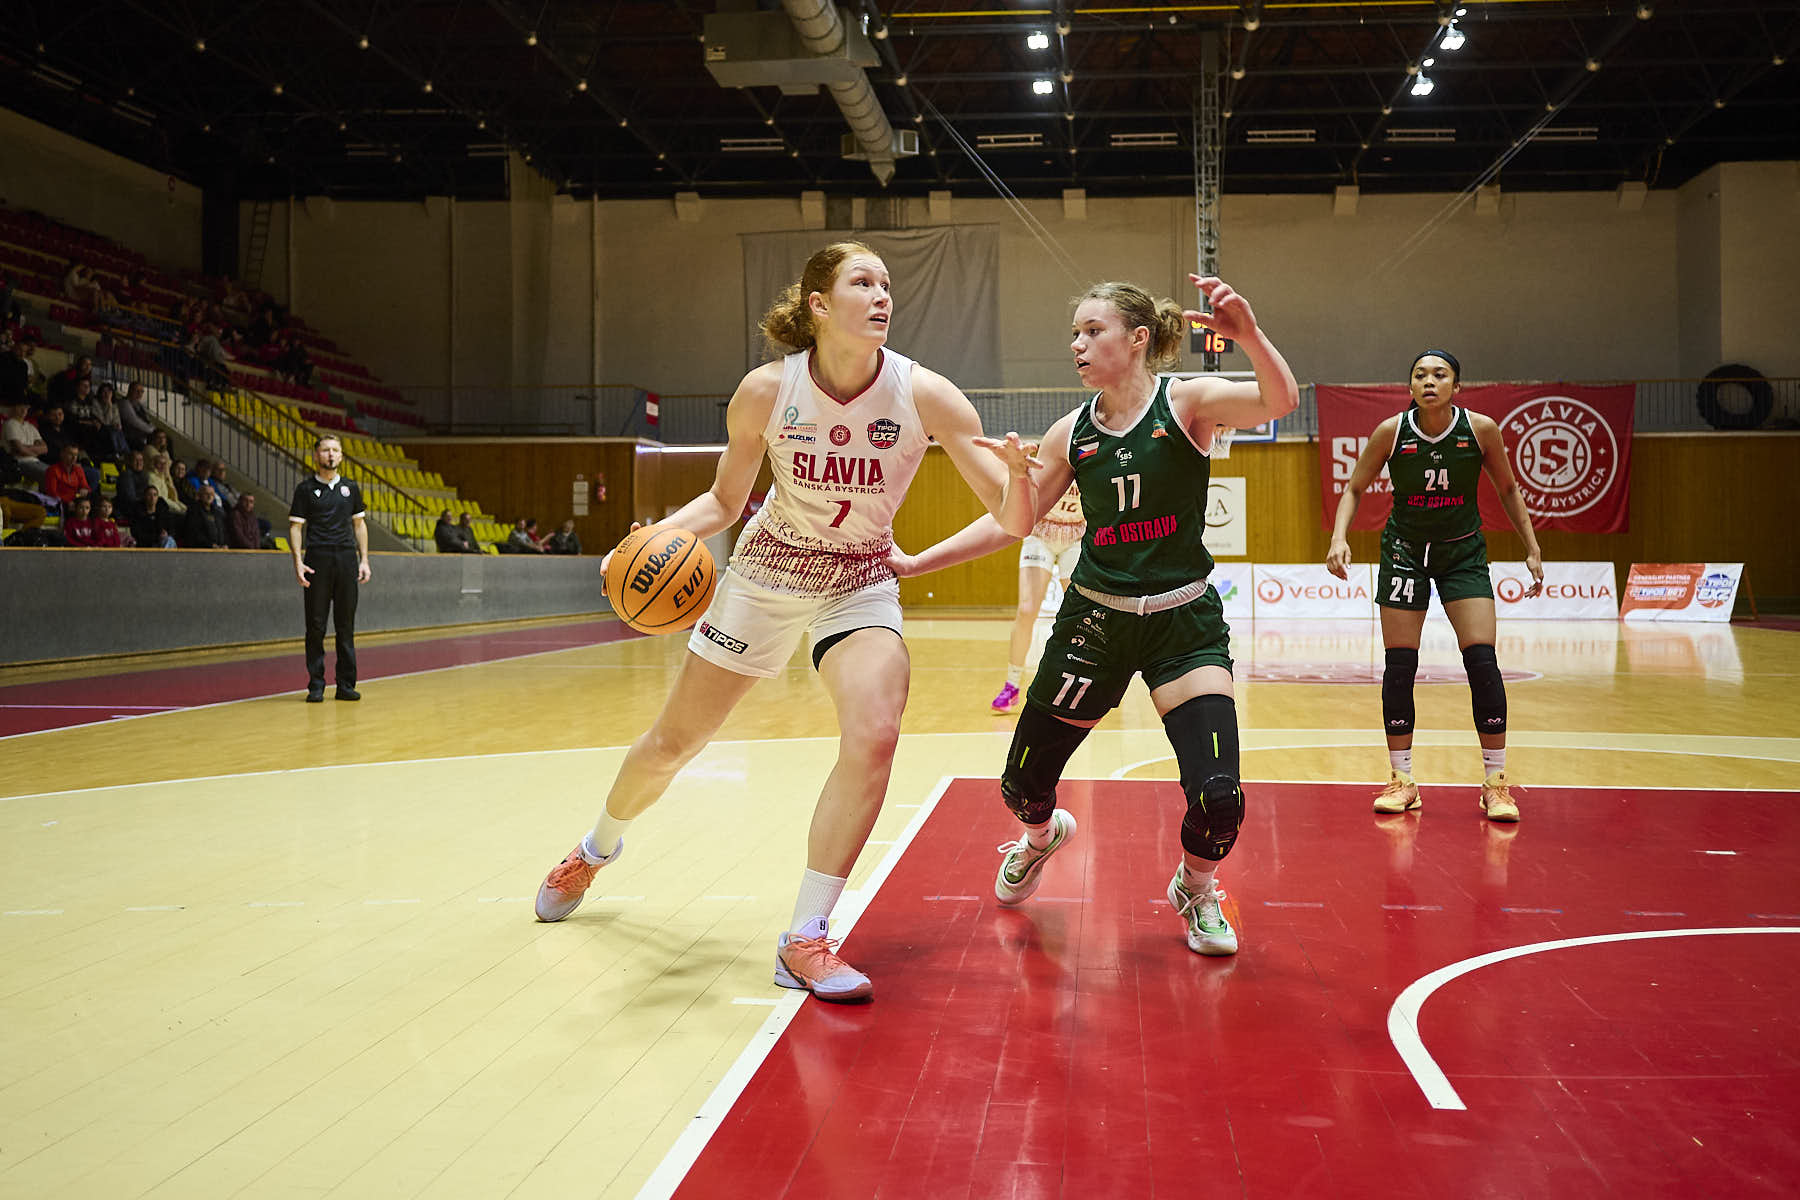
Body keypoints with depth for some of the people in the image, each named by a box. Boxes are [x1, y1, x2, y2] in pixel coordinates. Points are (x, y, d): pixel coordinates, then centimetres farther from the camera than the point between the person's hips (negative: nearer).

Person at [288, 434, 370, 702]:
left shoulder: (350, 487, 13)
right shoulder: (306, 488, 3)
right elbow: (295, 527, 1)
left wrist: (364, 560, 8)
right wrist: (298, 561, -11)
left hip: (347, 558, 3)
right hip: (318, 559, -3)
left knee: (346, 624, 4)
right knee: (316, 624, -1)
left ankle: (346, 684, 9)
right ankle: (316, 685, 5)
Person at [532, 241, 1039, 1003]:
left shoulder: (924, 395, -19)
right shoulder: (766, 391, -17)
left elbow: (1014, 520, -21)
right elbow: (725, 500, -1)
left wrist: (1018, 474, -44)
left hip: (860, 586, 0)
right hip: (766, 573, 1)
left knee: (874, 734, -27)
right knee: (673, 742, 11)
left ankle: (805, 940, -12)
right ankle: (596, 849, 45)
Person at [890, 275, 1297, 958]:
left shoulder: (1187, 401, -9)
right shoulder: (1072, 433, 2)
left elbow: (1280, 402, -28)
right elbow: (1011, 520, 8)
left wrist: (1249, 335, -47)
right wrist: (914, 563, 3)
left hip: (1184, 619, -3)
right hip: (1095, 616, 3)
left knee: (1218, 798, -16)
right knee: (1023, 784, 5)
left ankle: (1195, 889, 19)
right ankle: (1041, 836, 44)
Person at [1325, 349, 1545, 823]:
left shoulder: (1481, 429, -12)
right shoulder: (1391, 432, -13)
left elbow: (1508, 490, 3)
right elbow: (1354, 488, -2)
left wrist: (1532, 549, 1)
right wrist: (1339, 537, -18)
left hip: (1463, 553, 0)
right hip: (1405, 551, 0)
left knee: (1482, 661, -10)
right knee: (1398, 664, -3)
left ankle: (1496, 783, 1)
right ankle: (1402, 780, 10)